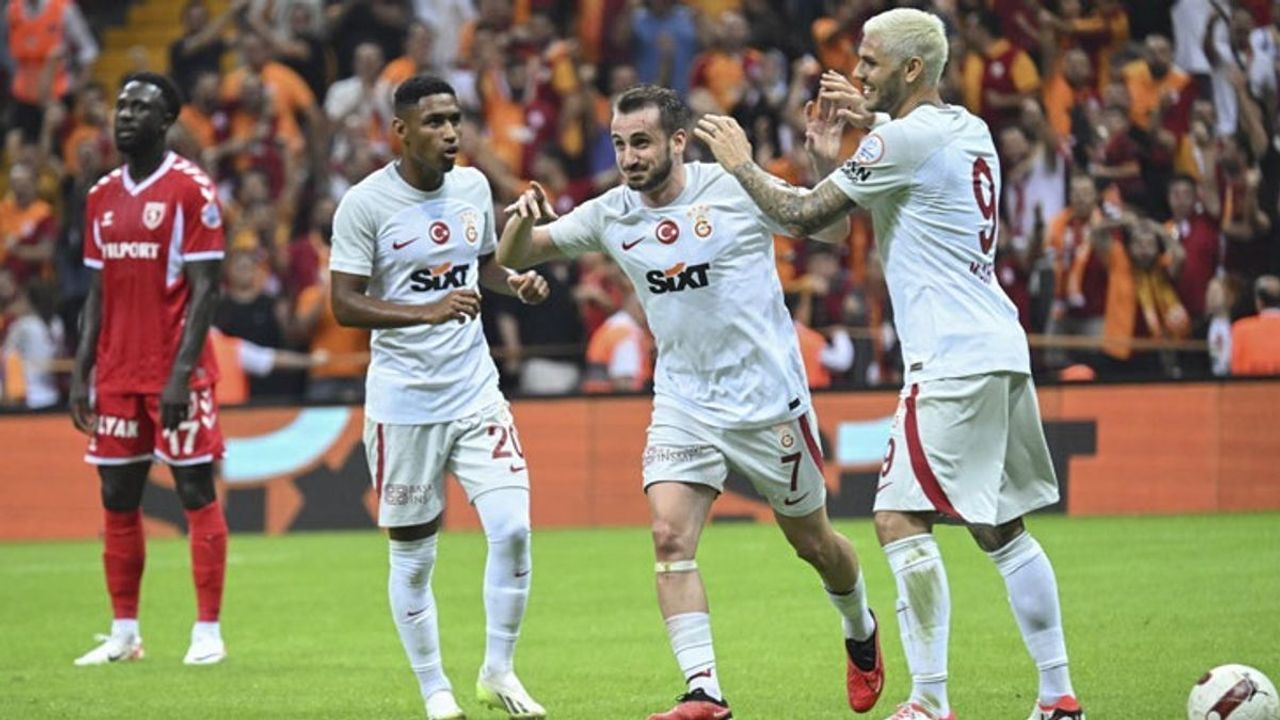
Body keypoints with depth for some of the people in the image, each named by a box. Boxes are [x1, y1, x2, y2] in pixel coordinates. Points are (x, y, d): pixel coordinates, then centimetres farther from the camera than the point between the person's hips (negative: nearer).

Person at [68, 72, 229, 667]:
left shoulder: (191, 190, -7)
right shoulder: (102, 197, 13)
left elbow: (205, 289, -11)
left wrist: (180, 373, -18)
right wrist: (80, 373, 10)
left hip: (176, 373, -6)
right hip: (116, 373, 7)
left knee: (196, 493, -3)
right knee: (118, 500, 8)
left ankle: (208, 633, -1)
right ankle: (124, 634, 14)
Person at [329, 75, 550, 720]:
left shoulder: (472, 186, 6)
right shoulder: (365, 204, -11)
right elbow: (344, 304, -14)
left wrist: (516, 283, 0)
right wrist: (426, 312, -27)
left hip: (476, 391, 4)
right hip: (403, 401, -4)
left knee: (512, 527, -9)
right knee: (413, 556, 3)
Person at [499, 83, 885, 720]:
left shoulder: (737, 190, -12)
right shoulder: (610, 216, -2)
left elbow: (833, 230, -1)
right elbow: (513, 257, 2)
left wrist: (829, 163, -19)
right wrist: (522, 219, -20)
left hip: (768, 398, -3)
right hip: (682, 402, 3)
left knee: (810, 541, 11)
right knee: (670, 537, -16)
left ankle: (861, 631, 41)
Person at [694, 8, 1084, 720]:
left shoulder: (904, 140, -11)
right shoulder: (969, 129, 14)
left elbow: (805, 213, -5)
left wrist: (742, 164, 9)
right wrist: (874, 116, 30)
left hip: (954, 360, -9)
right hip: (1002, 348, 9)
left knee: (901, 519, -9)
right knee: (1002, 528, 13)